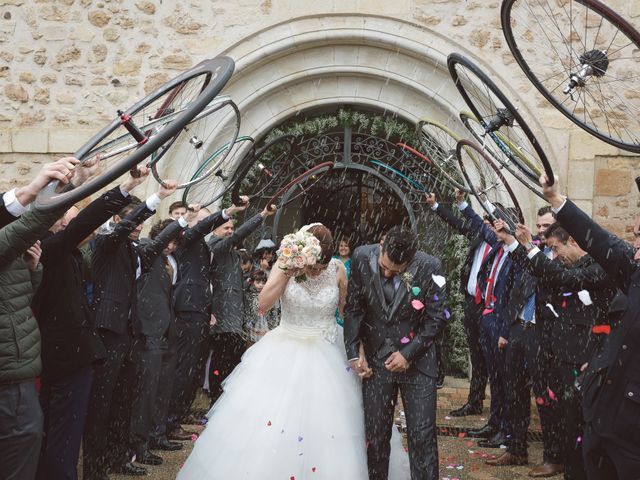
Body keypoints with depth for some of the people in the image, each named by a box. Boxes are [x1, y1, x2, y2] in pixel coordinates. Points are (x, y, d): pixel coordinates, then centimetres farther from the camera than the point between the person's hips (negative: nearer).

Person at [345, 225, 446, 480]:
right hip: (375, 360, 2)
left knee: (422, 436, -2)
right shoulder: (362, 258, -9)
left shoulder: (429, 267, -14)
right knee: (375, 436, 5)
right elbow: (353, 308, 1)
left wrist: (409, 353, -10)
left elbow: (435, 318, -5)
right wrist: (354, 352, -3)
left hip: (417, 360, -1)